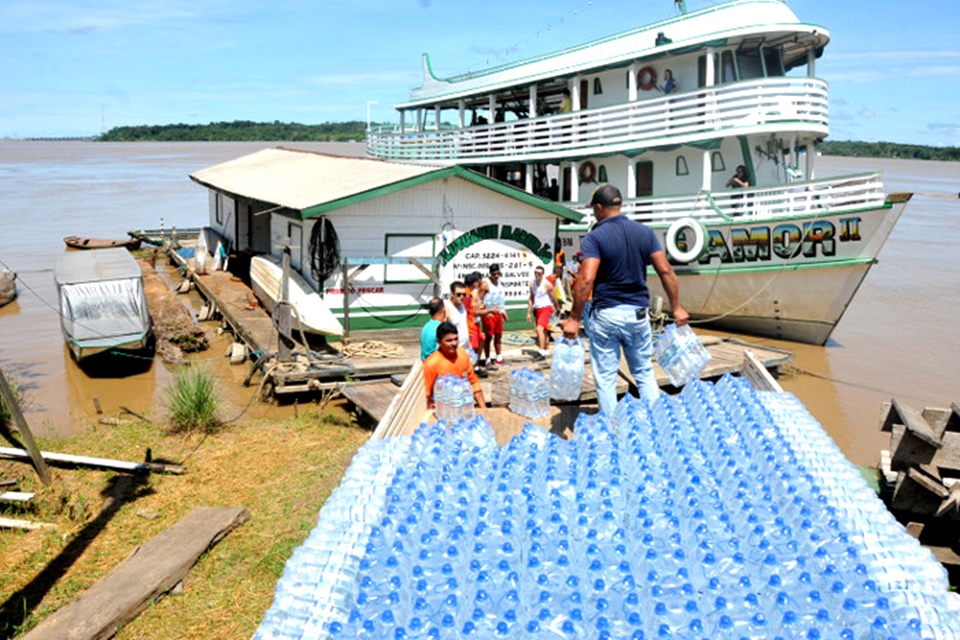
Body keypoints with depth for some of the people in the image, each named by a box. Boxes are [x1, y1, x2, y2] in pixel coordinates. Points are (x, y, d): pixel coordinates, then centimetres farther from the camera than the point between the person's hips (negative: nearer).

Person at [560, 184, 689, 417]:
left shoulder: (595, 237, -9)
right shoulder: (645, 232, 5)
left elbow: (586, 280, -19)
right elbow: (666, 271, 1)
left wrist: (574, 318, -14)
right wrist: (676, 307, 8)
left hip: (606, 314, -4)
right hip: (638, 312, 4)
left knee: (606, 378, 6)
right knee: (644, 373, 16)